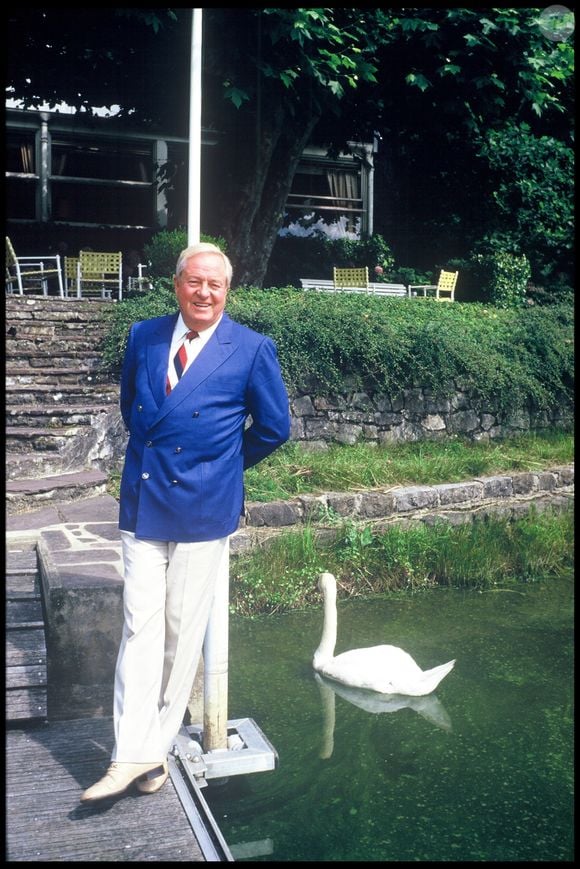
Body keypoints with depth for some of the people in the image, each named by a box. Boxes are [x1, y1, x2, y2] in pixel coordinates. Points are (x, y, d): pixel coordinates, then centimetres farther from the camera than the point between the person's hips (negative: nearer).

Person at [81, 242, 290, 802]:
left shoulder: (253, 350, -3)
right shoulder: (143, 336, 8)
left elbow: (274, 428, 3)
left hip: (203, 510, -3)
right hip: (142, 505, 3)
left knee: (182, 632, 5)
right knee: (140, 625, 0)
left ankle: (157, 746, 19)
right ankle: (131, 753, 6)